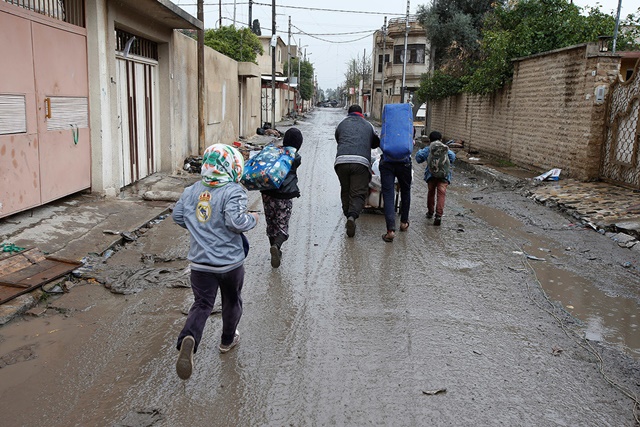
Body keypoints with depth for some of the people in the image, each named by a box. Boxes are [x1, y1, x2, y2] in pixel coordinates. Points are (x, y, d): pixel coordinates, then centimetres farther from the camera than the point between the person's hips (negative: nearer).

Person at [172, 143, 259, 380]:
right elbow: (236, 222, -26)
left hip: (200, 262, 3)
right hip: (230, 262, -3)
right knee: (232, 301, 20)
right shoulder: (234, 191, -16)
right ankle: (228, 340, 37)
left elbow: (177, 215, 10)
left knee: (201, 304, 6)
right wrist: (253, 219, -7)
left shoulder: (192, 190, 3)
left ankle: (188, 339, -19)